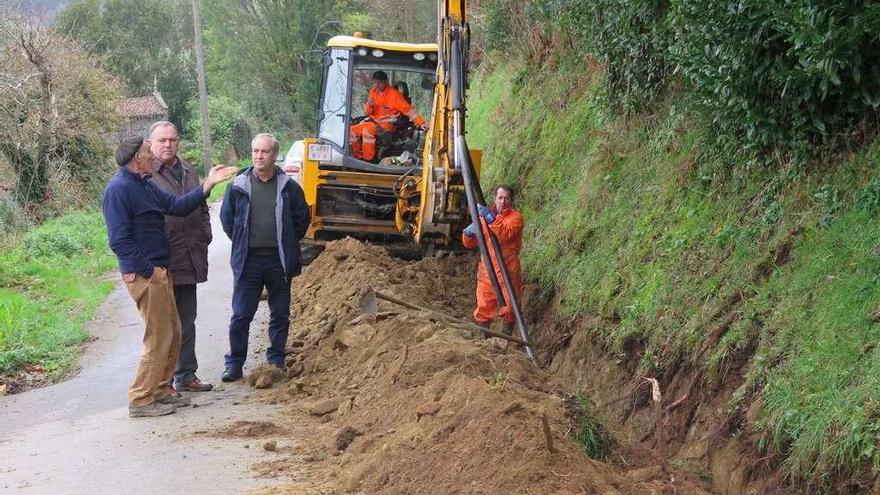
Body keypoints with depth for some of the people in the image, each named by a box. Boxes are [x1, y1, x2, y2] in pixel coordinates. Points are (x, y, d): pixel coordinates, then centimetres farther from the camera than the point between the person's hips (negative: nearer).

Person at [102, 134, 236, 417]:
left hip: (159, 271, 10)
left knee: (172, 333, 15)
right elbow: (119, 239, -20)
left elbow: (177, 206, 10)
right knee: (158, 338, -7)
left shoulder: (145, 185, 16)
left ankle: (161, 392, 25)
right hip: (144, 274, -10)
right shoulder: (119, 189, -15)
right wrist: (146, 270, -20)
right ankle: (140, 400, 1)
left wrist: (208, 184, 3)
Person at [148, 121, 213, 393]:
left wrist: (204, 238, 12)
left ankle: (186, 375, 26)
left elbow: (202, 209, 24)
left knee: (186, 321, 15)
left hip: (189, 261, 7)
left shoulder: (189, 172, 14)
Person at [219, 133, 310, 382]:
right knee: (241, 315, 1)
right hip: (248, 261, -1)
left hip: (279, 261, 1)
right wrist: (241, 242, 9)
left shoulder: (289, 187, -1)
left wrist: (287, 244, 8)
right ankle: (235, 363, 11)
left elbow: (303, 219, 10)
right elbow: (226, 218, 12)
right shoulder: (238, 186, 0)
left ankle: (276, 360, 22)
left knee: (280, 315, 9)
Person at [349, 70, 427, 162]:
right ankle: (358, 157, 3)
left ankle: (369, 160, -25)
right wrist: (369, 105, -12)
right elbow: (368, 112, 12)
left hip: (387, 124, -7)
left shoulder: (394, 94, -12)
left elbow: (408, 109, -14)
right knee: (353, 131, -10)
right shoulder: (373, 92, 7)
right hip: (374, 120, 7)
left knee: (367, 130, -32)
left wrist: (420, 122, -22)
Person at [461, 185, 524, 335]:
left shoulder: (515, 217, -5)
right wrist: (469, 233, -9)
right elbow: (469, 244, 13)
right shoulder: (484, 217, 11)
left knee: (508, 309, 3)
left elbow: (504, 234, -25)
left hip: (508, 271, -4)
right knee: (483, 309, 2)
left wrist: (491, 219, -34)